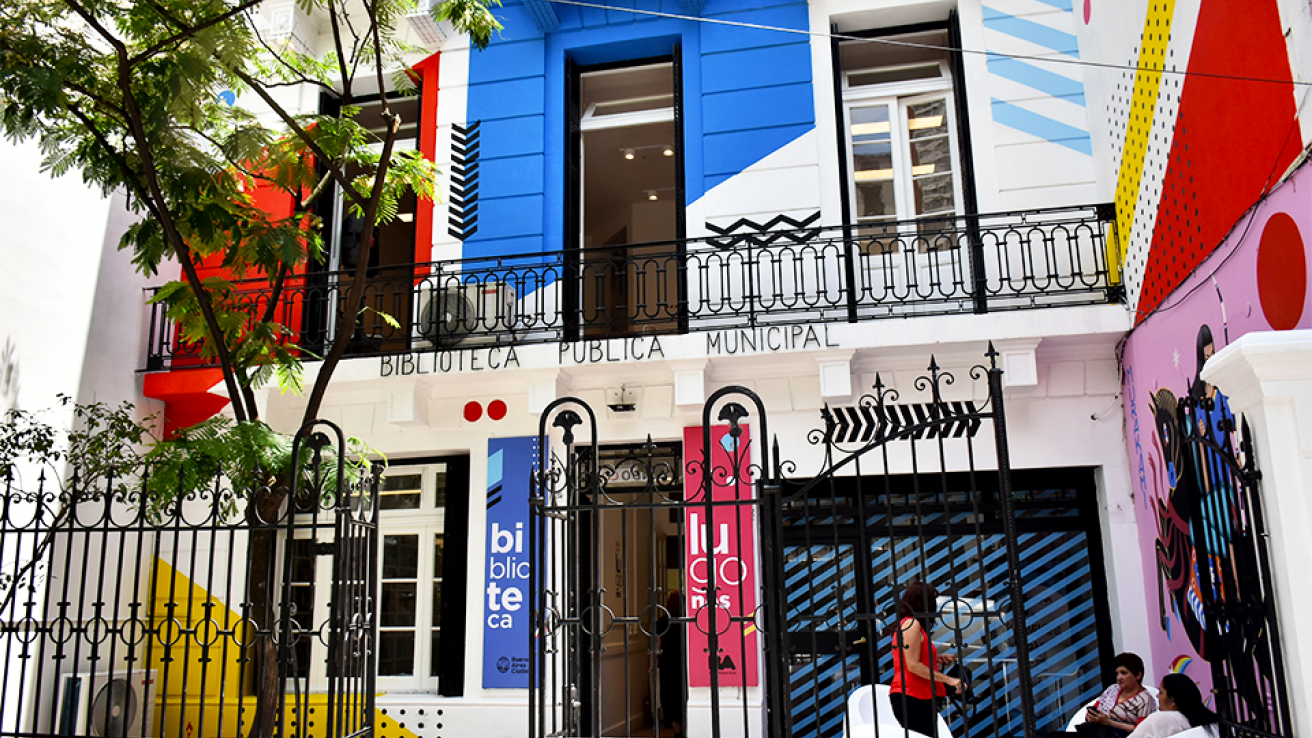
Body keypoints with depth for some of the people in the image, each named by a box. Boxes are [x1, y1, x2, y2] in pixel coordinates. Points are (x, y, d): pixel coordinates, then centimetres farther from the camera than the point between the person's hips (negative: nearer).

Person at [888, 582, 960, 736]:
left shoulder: (903, 623, 20)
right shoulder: (912, 624, -9)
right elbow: (913, 665, -15)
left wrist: (935, 658, 16)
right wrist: (948, 680, -14)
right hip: (912, 697, -10)